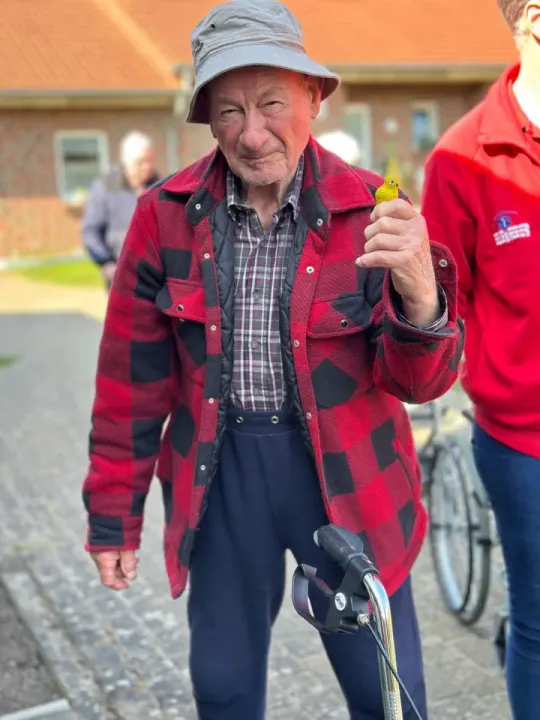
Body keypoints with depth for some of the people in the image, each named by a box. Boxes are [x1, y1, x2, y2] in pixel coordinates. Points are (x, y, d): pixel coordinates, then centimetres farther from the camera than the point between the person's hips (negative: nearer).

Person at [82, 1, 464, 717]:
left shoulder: (369, 210, -10)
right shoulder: (166, 214, -7)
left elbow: (419, 384, -10)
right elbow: (133, 376, 0)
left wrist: (419, 299, -32)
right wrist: (113, 513, 5)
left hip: (345, 471, -1)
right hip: (220, 474, 1)